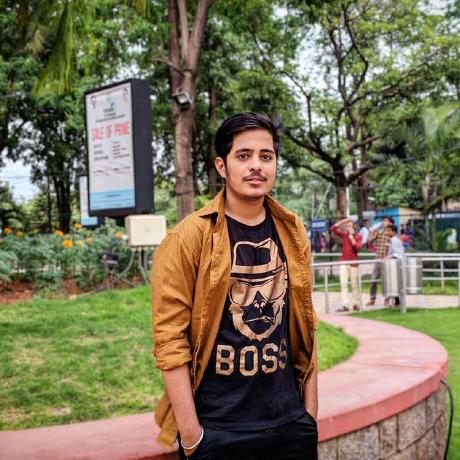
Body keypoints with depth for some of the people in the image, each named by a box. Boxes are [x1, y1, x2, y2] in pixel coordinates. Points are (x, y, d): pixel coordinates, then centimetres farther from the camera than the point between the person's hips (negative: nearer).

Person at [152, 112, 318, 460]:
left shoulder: (293, 233, 4)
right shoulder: (188, 238, -10)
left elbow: (306, 329, 10)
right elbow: (171, 338, -11)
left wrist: (310, 414, 8)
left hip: (290, 424, 4)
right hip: (217, 431, -4)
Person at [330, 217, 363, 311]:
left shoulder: (358, 236, -1)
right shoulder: (344, 234, 6)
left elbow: (358, 247, -14)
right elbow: (333, 229, -3)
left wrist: (352, 237, -15)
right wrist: (343, 221, -8)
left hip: (353, 263, -2)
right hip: (344, 262, 2)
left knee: (354, 284, 3)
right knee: (343, 284, -6)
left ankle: (356, 304, 13)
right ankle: (345, 305, -9)